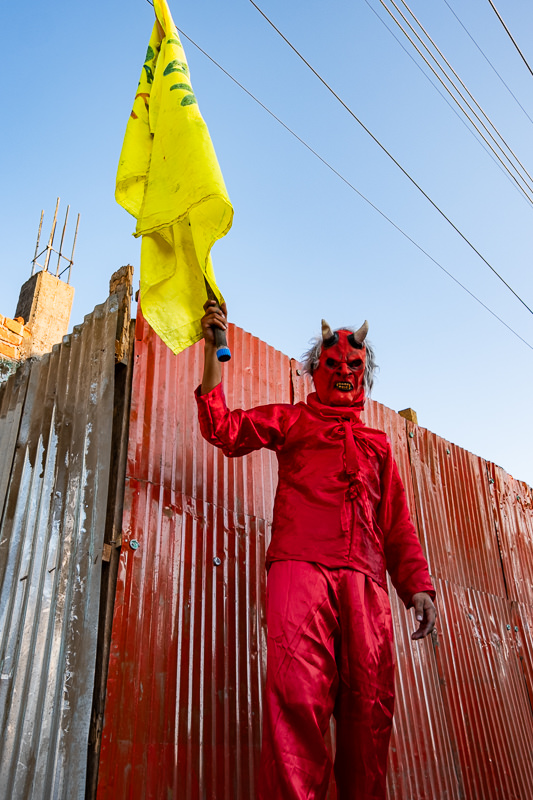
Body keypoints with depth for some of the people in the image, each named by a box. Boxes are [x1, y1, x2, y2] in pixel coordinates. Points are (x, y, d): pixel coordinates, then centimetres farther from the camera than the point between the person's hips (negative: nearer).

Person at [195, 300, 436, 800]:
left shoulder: (377, 443, 31)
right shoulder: (290, 420, 23)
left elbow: (398, 524, 25)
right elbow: (223, 429, 9)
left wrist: (417, 584, 11)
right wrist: (213, 352, 1)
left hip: (365, 578, 4)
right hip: (301, 564, -3)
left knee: (369, 706, -3)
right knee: (298, 693, -18)